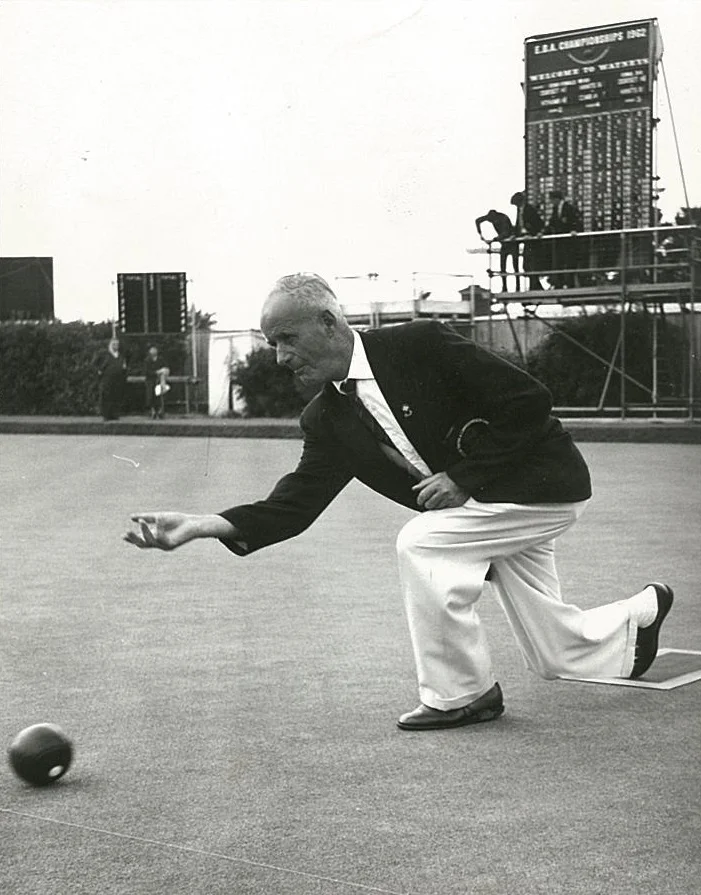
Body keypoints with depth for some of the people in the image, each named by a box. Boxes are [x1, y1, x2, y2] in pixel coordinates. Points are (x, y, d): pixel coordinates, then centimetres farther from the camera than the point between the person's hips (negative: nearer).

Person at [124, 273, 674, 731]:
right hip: (480, 504, 7)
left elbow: (531, 404, -21)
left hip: (545, 484, -7)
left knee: (420, 542, -25)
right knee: (559, 655, 13)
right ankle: (645, 611, 45)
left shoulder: (421, 346, -22)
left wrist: (462, 477, -21)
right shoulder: (328, 419, -2)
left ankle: (461, 692, -8)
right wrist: (200, 525, -22)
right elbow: (295, 504, -9)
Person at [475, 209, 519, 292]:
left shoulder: (504, 219, -29)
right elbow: (477, 221, 1)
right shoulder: (490, 216, -11)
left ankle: (518, 288, -7)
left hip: (512, 242, -6)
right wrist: (480, 234, -6)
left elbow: (505, 234, -36)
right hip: (504, 243, 6)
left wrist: (492, 240, -38)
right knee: (502, 266, -2)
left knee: (515, 266, -10)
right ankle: (504, 288, 0)